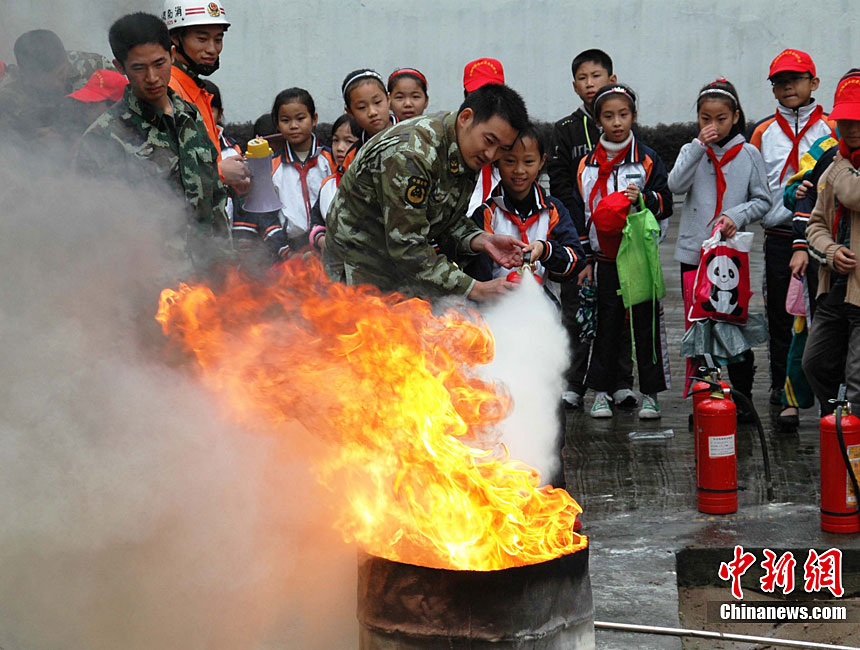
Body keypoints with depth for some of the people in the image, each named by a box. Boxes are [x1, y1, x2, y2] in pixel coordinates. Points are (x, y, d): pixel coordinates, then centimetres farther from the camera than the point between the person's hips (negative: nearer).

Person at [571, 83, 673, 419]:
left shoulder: (648, 159, 1)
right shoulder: (587, 165, 8)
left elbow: (665, 204, -1)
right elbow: (579, 215, 10)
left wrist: (644, 198, -22)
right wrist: (584, 259, 6)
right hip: (604, 259, 2)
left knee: (646, 323, 2)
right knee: (605, 325, 7)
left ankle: (649, 393, 9)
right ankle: (601, 391, 15)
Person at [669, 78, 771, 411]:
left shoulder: (748, 154, 3)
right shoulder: (692, 151, 6)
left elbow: (762, 201, 4)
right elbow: (676, 185, -11)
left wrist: (737, 215, -14)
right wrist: (699, 145, -17)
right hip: (694, 252, 1)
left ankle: (743, 396, 12)